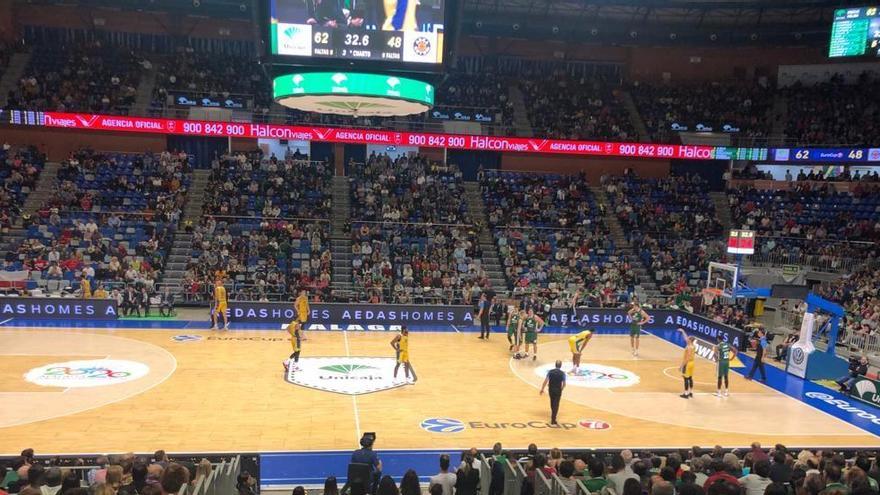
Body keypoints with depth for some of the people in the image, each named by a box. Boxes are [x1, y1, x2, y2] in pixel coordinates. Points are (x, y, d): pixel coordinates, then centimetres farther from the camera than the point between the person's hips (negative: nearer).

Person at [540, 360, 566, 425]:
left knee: (552, 403, 22)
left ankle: (553, 416, 38)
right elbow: (564, 384, -3)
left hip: (551, 389, 2)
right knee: (556, 405, 6)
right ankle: (553, 420, 5)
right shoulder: (562, 373, -6)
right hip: (558, 390, -2)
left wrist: (542, 389, -2)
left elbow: (546, 381, -7)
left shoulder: (550, 371, -3)